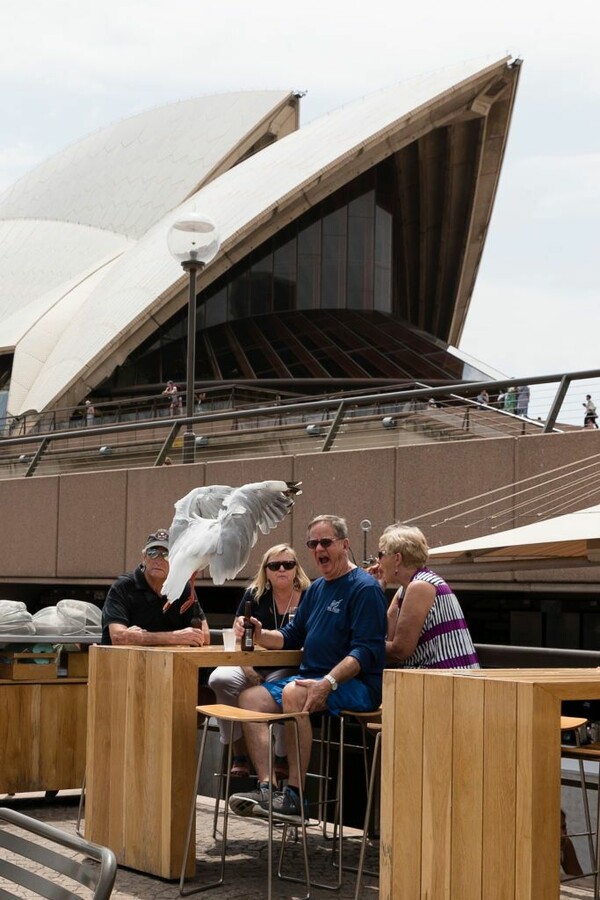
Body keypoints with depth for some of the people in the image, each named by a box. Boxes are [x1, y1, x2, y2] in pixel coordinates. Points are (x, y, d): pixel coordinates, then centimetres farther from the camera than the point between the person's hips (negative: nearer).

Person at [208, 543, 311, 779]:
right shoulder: (254, 595, 8)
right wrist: (248, 671, -13)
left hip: (287, 670, -3)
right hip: (255, 666, 3)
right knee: (220, 679, -27)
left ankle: (282, 758, -11)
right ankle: (239, 752, -13)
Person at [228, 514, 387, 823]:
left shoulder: (365, 588, -8)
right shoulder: (317, 589, 18)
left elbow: (366, 651, -17)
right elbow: (291, 637, 23)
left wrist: (329, 682, -31)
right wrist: (259, 636, 2)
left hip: (356, 685, -9)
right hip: (309, 678, 9)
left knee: (294, 693, -34)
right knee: (250, 698, -9)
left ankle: (294, 795, -32)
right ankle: (267, 786, -20)